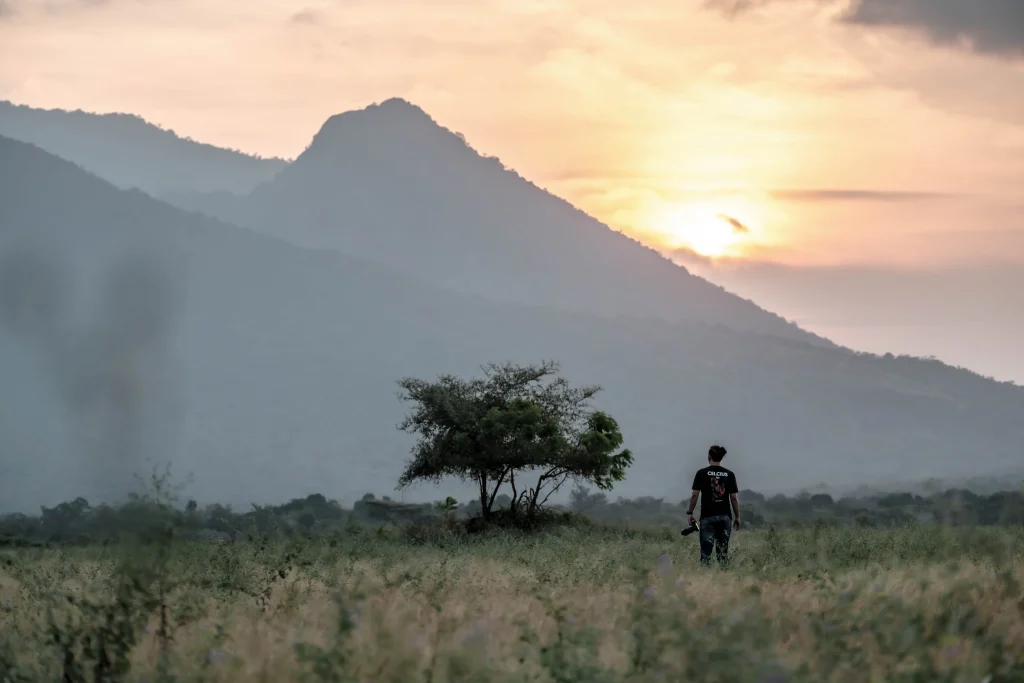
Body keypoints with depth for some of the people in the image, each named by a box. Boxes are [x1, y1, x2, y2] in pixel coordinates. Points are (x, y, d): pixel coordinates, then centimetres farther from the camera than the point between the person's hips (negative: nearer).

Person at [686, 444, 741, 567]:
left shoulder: (701, 473, -2)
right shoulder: (729, 474, 3)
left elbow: (694, 495, -4)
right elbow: (734, 498, 2)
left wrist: (690, 512, 4)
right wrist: (737, 517, 9)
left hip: (707, 517, -2)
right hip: (725, 516, 2)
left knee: (706, 550, -2)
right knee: (723, 551, 9)